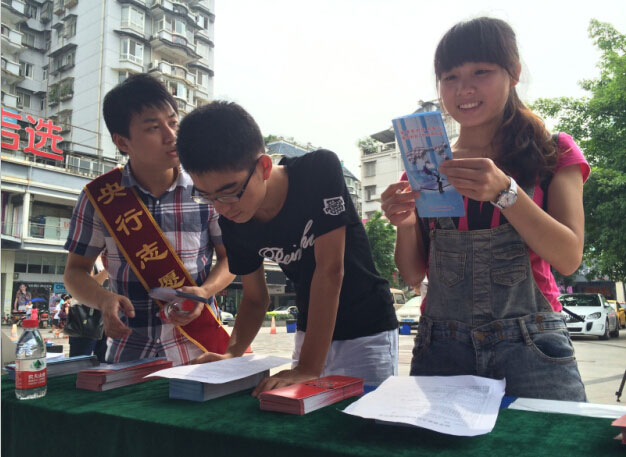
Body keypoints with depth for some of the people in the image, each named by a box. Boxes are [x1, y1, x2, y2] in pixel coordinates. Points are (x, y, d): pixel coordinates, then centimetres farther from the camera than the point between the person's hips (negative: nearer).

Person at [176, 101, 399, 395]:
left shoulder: (320, 170, -25)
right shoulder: (233, 224, -10)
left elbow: (330, 269, -29)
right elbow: (255, 298, 2)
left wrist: (309, 367, -30)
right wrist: (232, 353, -16)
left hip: (367, 331, -4)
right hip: (310, 332, 4)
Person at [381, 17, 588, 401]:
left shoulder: (554, 154, 3)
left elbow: (569, 258, -9)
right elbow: (413, 275, 8)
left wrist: (504, 191, -23)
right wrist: (405, 224, -12)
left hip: (530, 344, -1)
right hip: (441, 346, 2)